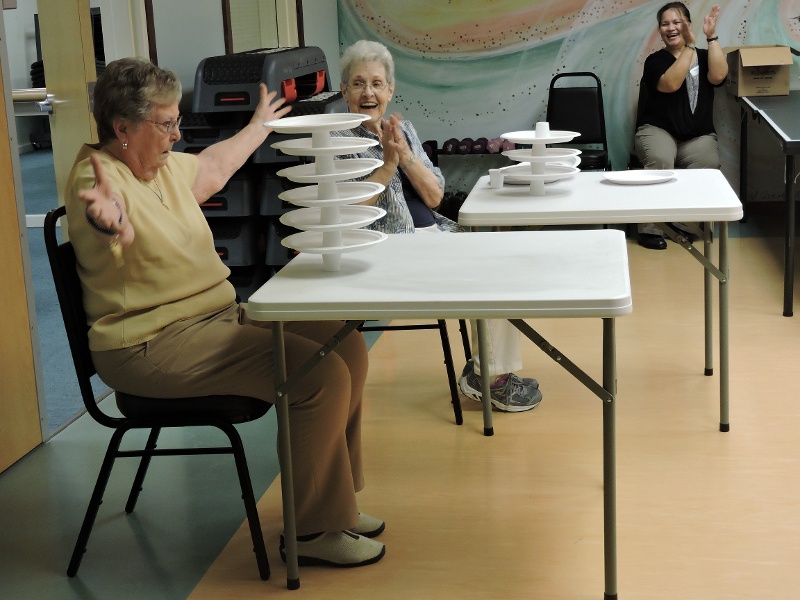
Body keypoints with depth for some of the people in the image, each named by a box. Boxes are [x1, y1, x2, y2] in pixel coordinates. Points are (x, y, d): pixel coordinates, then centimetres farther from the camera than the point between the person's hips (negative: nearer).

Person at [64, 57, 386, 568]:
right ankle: (313, 532, -8)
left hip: (218, 316, 10)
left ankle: (334, 501, 12)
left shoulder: (165, 165, 11)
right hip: (154, 344, -10)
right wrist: (109, 222, -65)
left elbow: (214, 166, 33)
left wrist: (260, 125, 48)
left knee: (347, 346, -2)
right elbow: (110, 228, -41)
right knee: (323, 374, -23)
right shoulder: (96, 177, -17)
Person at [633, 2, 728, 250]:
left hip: (698, 136, 2)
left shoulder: (703, 57, 12)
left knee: (708, 165, -32)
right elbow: (671, 84, -18)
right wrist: (689, 46, -15)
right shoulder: (655, 60, 3)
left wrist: (712, 36, -9)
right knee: (660, 161, -37)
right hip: (658, 130, -2)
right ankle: (649, 228, -29)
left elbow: (718, 76, -11)